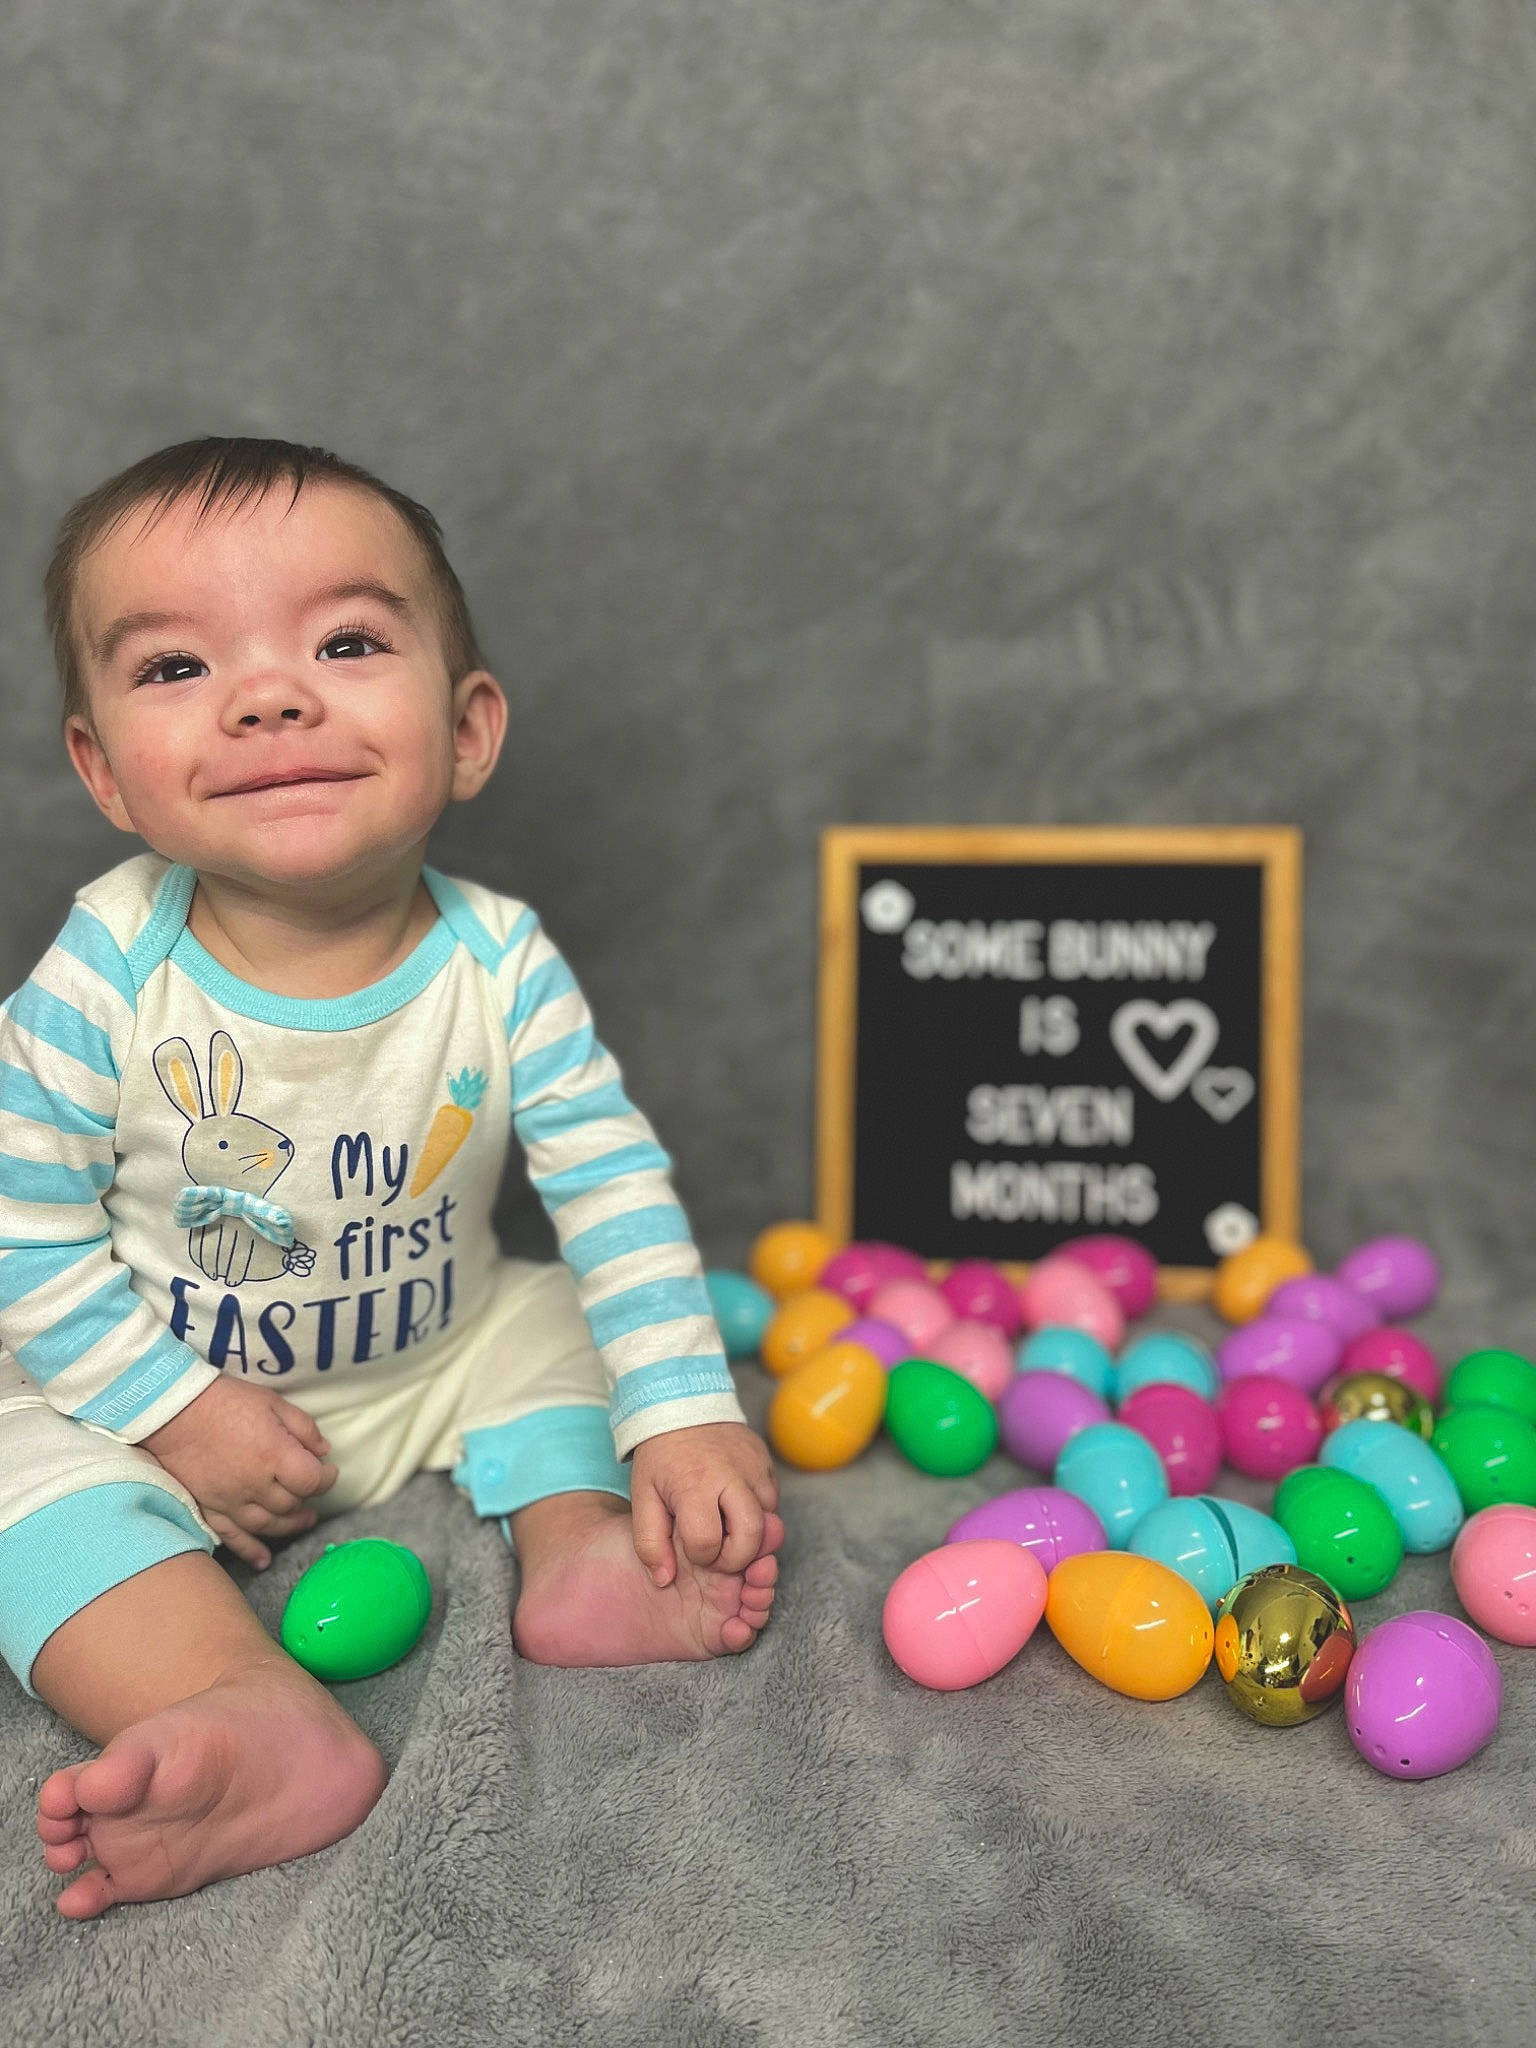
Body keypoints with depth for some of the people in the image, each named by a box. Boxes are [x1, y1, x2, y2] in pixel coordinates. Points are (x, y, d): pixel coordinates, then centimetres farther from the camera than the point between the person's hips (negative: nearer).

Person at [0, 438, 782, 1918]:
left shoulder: (499, 964, -20)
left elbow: (615, 1190, -16)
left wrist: (686, 1415, -22)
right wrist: (176, 1412, -17)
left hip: (441, 1362, 3)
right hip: (174, 1388, -2)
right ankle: (252, 1714, -41)